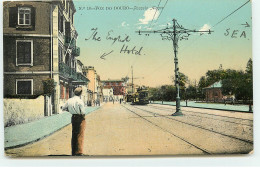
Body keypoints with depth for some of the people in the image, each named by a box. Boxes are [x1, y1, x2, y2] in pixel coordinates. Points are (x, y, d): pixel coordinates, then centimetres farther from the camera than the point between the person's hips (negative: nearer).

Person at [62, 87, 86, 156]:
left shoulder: (70, 100, 3)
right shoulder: (79, 101, -17)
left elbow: (63, 108, 12)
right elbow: (83, 111, -20)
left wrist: (70, 111, 12)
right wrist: (82, 114, 1)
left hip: (73, 117, 6)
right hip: (80, 118, -6)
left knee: (74, 135, 16)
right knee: (80, 135, 0)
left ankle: (73, 152, 22)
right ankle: (79, 152, -1)